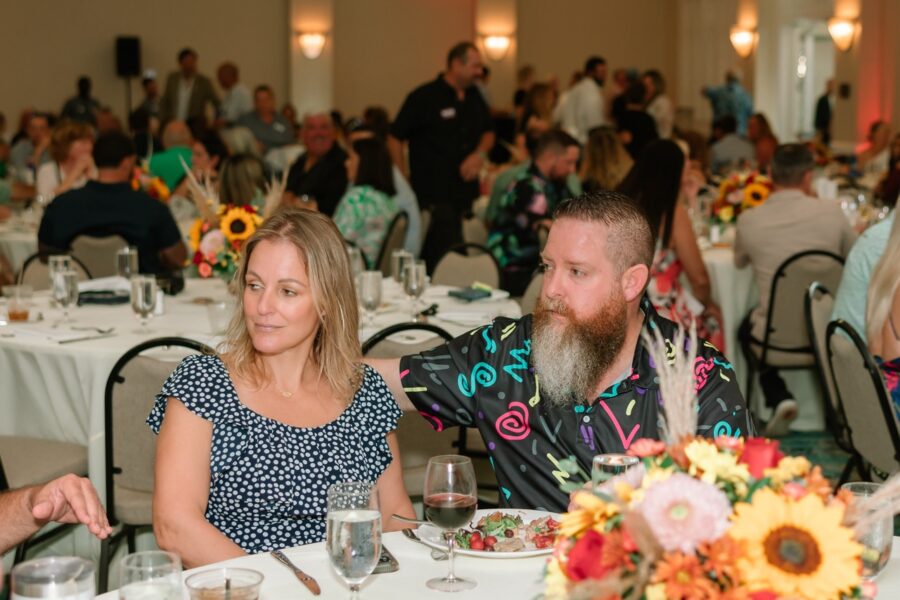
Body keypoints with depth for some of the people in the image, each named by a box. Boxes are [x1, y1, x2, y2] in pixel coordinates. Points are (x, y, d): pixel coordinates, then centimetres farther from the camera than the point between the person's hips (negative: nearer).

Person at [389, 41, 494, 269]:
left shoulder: (475, 97, 14)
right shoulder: (424, 97, -7)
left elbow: (488, 132, 25)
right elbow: (394, 139, -5)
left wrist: (480, 153, 2)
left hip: (467, 195, 7)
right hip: (433, 198, -7)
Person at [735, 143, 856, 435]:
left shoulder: (749, 220, -11)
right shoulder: (831, 211, -11)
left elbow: (739, 261, 12)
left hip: (775, 335, -1)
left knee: (746, 327, 32)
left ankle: (779, 398, 13)